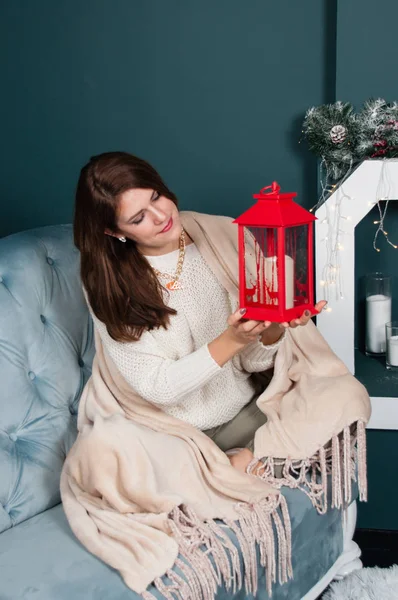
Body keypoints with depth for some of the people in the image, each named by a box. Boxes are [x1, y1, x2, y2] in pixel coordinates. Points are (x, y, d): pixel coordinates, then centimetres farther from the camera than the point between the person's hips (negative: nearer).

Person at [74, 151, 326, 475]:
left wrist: (273, 329, -26)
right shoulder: (108, 286, -9)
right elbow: (158, 388, -14)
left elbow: (253, 361, -3)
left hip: (244, 412, 2)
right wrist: (231, 340, -27)